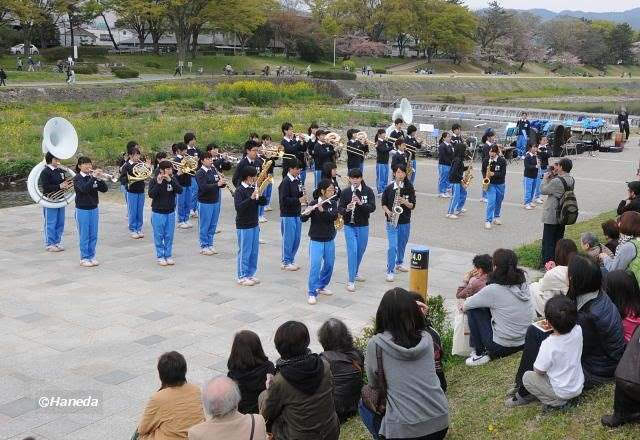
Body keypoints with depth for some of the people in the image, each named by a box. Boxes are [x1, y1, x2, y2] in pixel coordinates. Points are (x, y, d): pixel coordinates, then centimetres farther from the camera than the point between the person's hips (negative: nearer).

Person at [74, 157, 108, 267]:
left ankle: (91, 256, 19)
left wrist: (100, 179, -19)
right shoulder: (77, 178, -7)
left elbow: (104, 189, -3)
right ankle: (84, 258, 9)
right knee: (84, 235, 1)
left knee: (93, 235, 9)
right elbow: (84, 189, -26)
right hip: (82, 210, -5)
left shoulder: (93, 177, 5)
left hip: (94, 209, 5)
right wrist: (93, 177, -32)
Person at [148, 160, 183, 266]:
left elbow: (180, 190, -13)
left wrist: (170, 180, -23)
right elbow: (151, 195, -20)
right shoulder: (154, 181, -8)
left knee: (169, 236, 9)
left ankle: (168, 256, 19)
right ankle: (160, 256, 14)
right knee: (159, 236, 4)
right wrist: (158, 183, -28)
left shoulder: (173, 179, 1)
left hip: (170, 212, 3)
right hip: (158, 213, -3)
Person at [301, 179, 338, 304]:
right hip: (316, 240, -5)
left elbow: (334, 216, -16)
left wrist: (322, 210, -31)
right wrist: (307, 212, -38)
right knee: (315, 265, -11)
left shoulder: (333, 203, 1)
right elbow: (303, 219, -16)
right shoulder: (314, 203, -11)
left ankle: (321, 286, 32)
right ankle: (312, 293, -6)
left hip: (329, 240, 5)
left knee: (329, 264, 13)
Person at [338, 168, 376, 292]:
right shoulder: (345, 192, -4)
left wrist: (360, 203, -30)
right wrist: (346, 209, -29)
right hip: (349, 226, -2)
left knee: (360, 251, 16)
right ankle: (351, 281, -10)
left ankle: (355, 273, 38)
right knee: (352, 251, -12)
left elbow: (372, 207, -13)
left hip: (363, 226, 2)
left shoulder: (368, 191, -4)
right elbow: (340, 209, -7)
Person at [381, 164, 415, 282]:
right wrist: (388, 211, -13)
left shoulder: (409, 188, -2)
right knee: (392, 246, -11)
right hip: (391, 222, -3)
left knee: (402, 245, 19)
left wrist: (405, 202, -23)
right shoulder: (389, 188, -4)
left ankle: (399, 264, 41)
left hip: (405, 222, 3)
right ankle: (390, 271, -8)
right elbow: (383, 203, 5)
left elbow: (412, 206, -4)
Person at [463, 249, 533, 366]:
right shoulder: (523, 284, -2)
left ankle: (480, 353, 9)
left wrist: (464, 306, 14)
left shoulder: (493, 290, -20)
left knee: (473, 310, 4)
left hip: (502, 347, -7)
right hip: (523, 344, 7)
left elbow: (465, 306, -6)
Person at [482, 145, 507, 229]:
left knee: (498, 202, 16)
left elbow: (503, 173, -12)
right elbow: (483, 171, 9)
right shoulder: (485, 161, -4)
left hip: (500, 184, 1)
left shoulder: (502, 161, -9)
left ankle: (496, 217, 37)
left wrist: (494, 174, -25)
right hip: (490, 184, -1)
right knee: (491, 202, -13)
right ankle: (488, 221, -12)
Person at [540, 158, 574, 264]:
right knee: (559, 240, 18)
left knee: (548, 241, 2)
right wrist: (555, 175, 4)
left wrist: (546, 177, 0)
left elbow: (543, 190, -13)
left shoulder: (557, 181, -24)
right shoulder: (571, 180, 2)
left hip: (551, 217, -8)